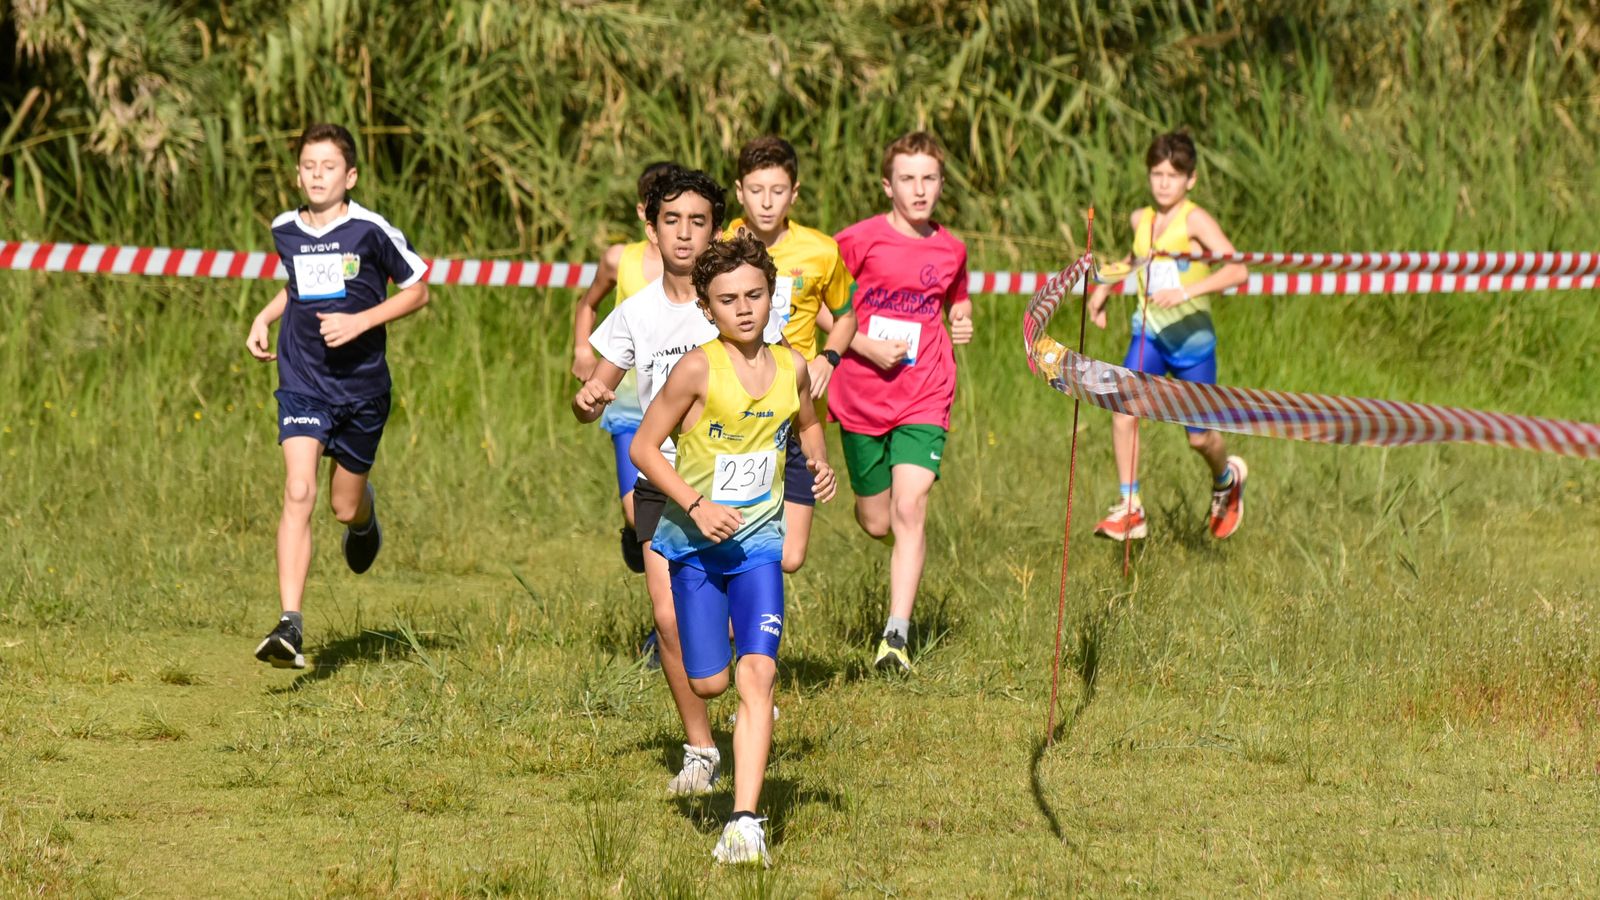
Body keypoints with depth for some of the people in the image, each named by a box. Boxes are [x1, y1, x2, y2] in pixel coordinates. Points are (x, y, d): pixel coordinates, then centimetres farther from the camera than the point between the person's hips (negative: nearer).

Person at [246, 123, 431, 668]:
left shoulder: (370, 231, -10)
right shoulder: (284, 231, 3)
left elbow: (417, 291, -1)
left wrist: (360, 322, -13)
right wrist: (264, 319, 9)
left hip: (361, 383, -1)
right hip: (302, 382, 1)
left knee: (344, 507, 11)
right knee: (298, 494, -18)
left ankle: (364, 516, 53)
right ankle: (290, 627, -24)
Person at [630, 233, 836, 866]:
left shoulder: (790, 367, -1)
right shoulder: (698, 370, -15)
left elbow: (807, 425, 21)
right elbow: (644, 447, -10)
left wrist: (819, 466, -1)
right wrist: (697, 505, -20)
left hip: (758, 542, 2)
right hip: (695, 544, -2)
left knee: (757, 672, -15)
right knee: (710, 683, 2)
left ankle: (745, 823, -18)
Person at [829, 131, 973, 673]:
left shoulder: (950, 250, 5)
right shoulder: (859, 241, -7)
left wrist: (963, 322, 2)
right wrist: (866, 347, -14)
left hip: (924, 402, 1)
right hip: (861, 399, -1)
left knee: (909, 512, -15)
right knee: (876, 523, 9)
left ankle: (897, 637, -16)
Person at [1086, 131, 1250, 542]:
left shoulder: (1194, 220, -13)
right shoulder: (1141, 220, 5)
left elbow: (1236, 269, -26)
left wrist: (1185, 292, -35)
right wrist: (1103, 290, 20)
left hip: (1191, 337, -4)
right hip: (1148, 334, 4)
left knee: (1199, 437, 7)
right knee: (1123, 411, -20)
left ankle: (1227, 478, 42)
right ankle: (1130, 510, -15)